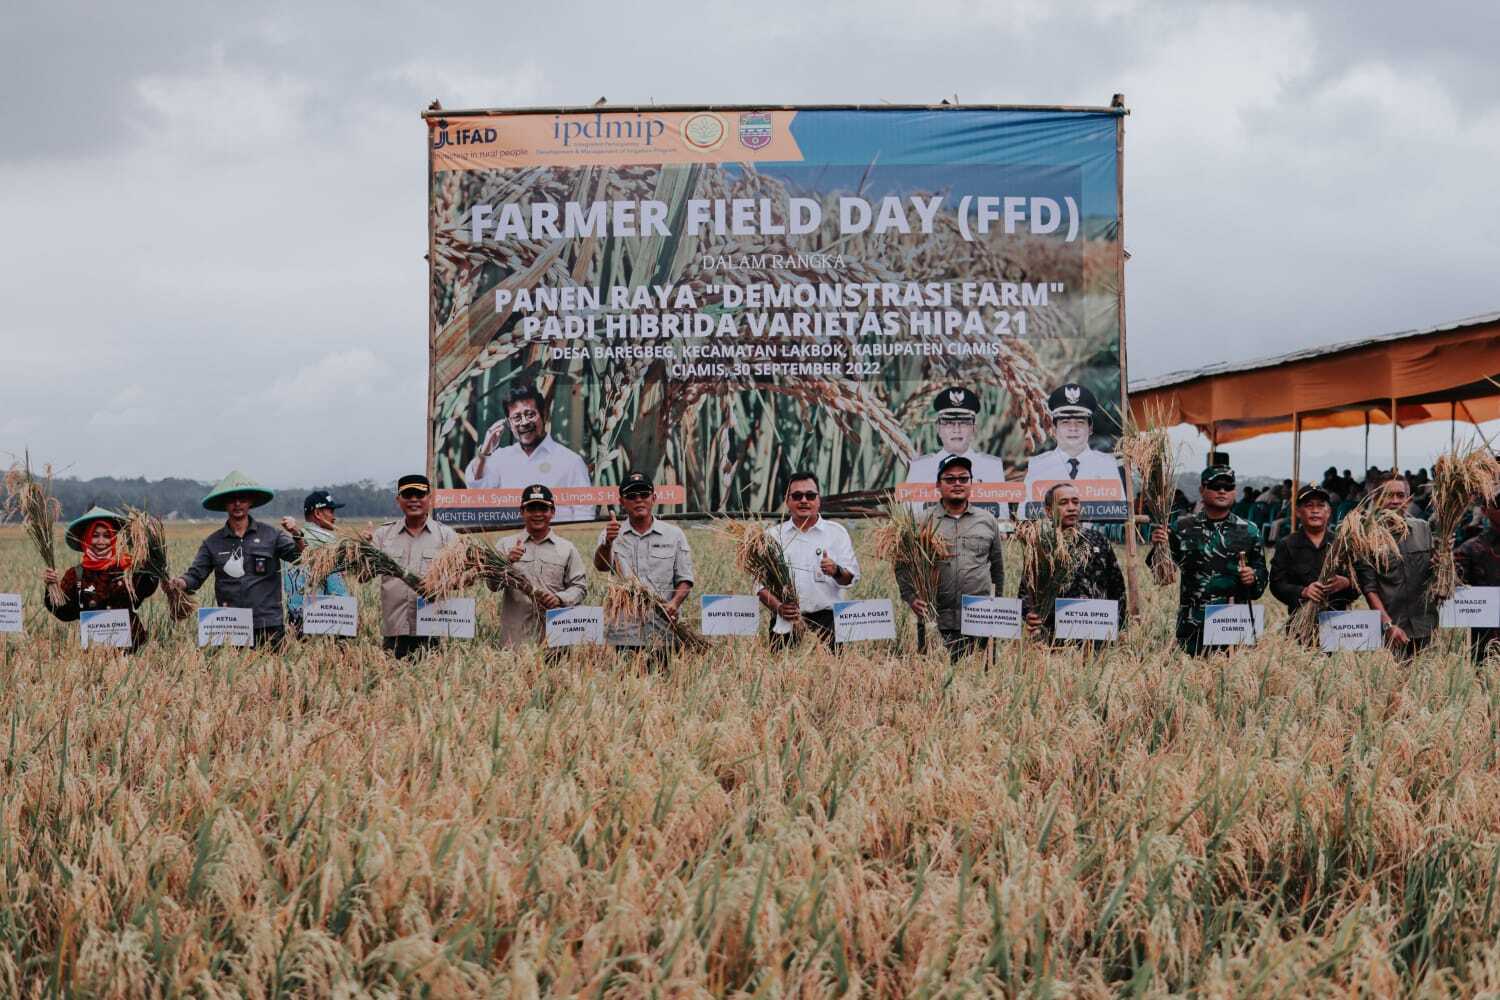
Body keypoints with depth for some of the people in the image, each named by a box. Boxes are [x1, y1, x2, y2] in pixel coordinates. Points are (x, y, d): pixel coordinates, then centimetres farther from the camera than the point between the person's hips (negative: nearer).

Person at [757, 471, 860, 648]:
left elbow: (851, 577, 4)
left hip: (826, 623, 0)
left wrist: (836, 571, -18)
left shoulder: (836, 533, 9)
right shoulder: (773, 535, 10)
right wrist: (778, 607, -11)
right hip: (785, 624, 1)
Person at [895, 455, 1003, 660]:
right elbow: (902, 565, 5)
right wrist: (910, 597, -9)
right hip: (934, 622, -2)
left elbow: (997, 567, 19)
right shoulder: (922, 522, 5)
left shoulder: (988, 521, 13)